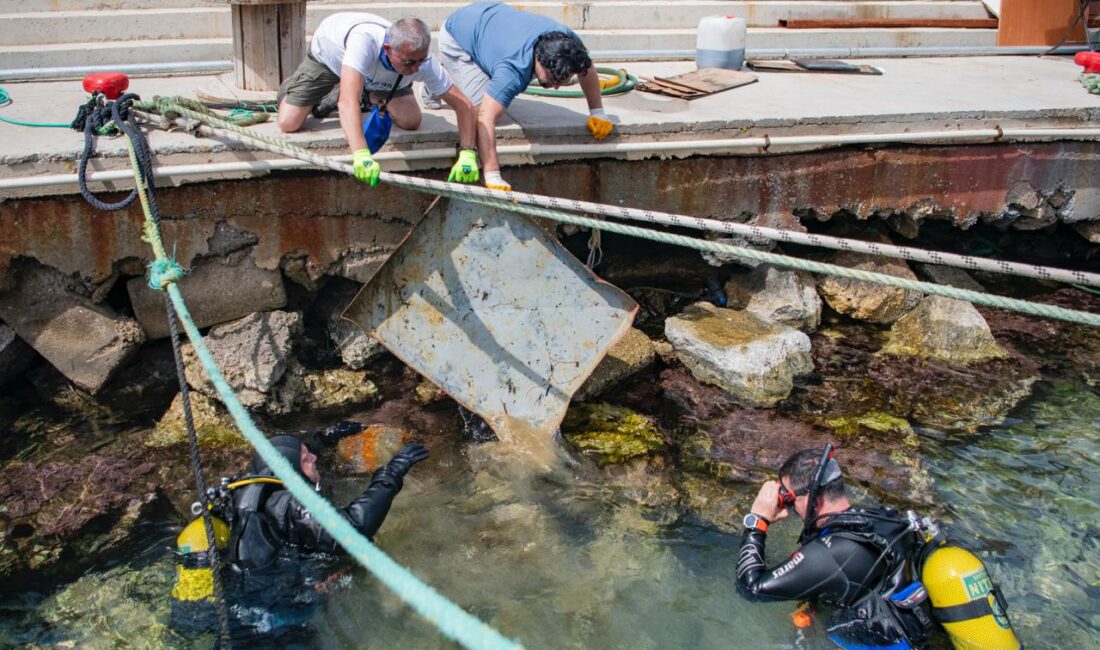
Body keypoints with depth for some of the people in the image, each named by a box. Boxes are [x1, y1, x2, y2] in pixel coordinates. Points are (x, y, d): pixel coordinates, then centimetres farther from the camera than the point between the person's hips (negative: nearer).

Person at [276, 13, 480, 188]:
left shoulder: (423, 62, -36)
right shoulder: (364, 41, -49)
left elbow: (464, 106, -30)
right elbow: (349, 101, -59)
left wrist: (467, 153, -44)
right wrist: (361, 155, -71)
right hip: (327, 53, -3)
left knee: (411, 122, -11)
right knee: (288, 123, -10)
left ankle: (371, 97, 18)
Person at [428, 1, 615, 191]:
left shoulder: (566, 40, -27)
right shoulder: (515, 69, -47)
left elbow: (586, 68, -4)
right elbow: (485, 120, -54)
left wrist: (597, 112, -6)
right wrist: (493, 178, -60)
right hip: (456, 38, -7)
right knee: (481, 107, -17)